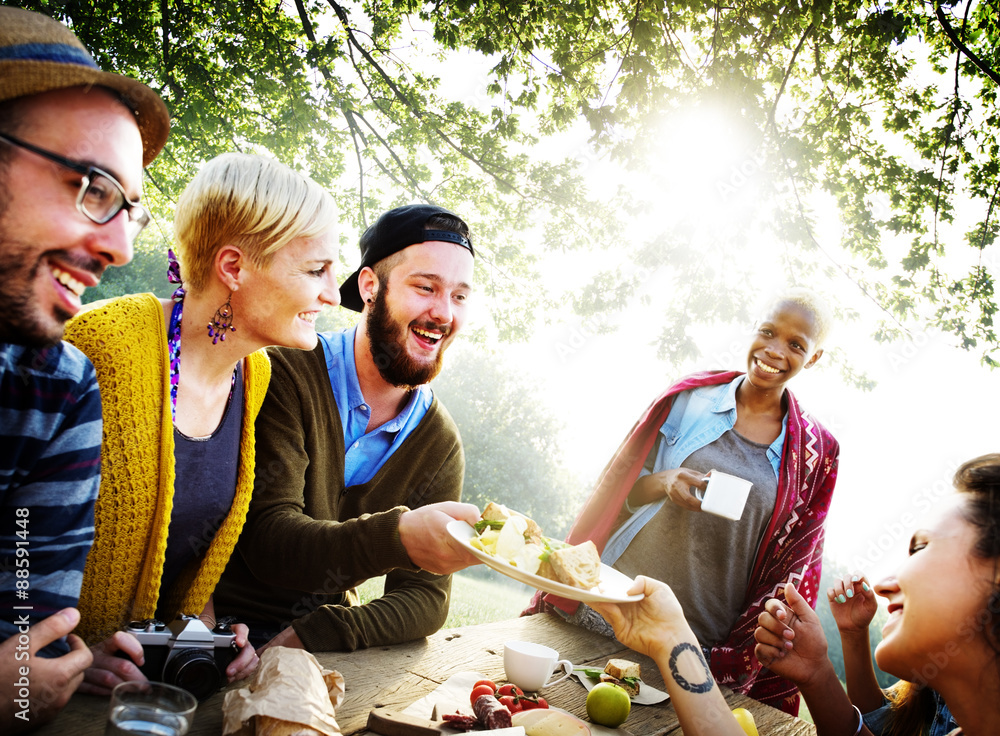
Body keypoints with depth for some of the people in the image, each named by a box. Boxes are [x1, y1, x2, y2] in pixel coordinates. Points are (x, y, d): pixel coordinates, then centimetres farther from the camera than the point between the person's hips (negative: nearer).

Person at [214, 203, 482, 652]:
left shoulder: (440, 443, 0)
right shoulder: (287, 376, -13)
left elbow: (425, 599, -2)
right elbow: (266, 540, -21)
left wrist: (315, 634, -20)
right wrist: (397, 537, -38)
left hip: (323, 650, 4)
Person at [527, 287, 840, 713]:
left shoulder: (814, 454, -1)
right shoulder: (690, 398, -1)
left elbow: (788, 568, 2)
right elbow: (617, 488, 6)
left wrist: (735, 665, -3)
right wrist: (662, 483, -16)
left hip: (703, 642, 0)